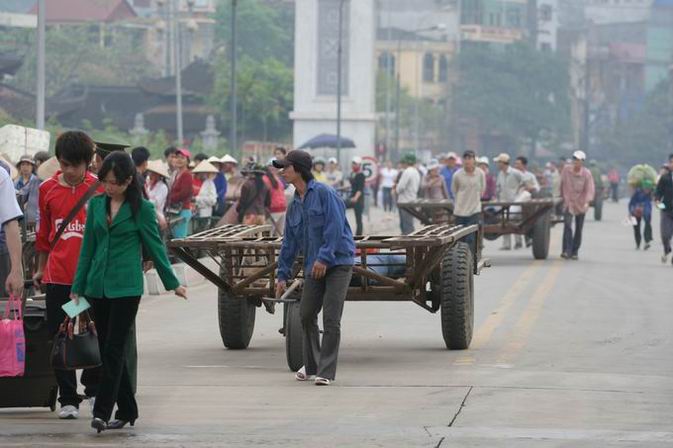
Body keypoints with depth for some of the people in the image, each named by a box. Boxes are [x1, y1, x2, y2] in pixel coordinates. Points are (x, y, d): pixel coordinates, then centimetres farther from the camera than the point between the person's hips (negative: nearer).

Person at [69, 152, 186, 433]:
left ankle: (102, 412, -14)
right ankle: (127, 410, 17)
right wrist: (77, 288, 12)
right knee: (108, 351, 8)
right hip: (98, 286, 5)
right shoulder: (96, 204, 9)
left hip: (126, 288, -5)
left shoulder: (142, 209, -4)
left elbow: (155, 246, 3)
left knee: (114, 350, -10)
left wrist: (172, 283, 8)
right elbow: (88, 248, 13)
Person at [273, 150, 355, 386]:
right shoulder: (294, 207, 13)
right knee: (306, 315, 11)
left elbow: (335, 227, -18)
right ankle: (311, 366, 29)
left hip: (338, 262, -8)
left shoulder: (324, 193, -9)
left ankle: (326, 372, -8)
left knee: (331, 319, -10)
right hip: (314, 268, 8)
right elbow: (289, 242, 18)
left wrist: (324, 257, -23)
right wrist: (282, 275, 16)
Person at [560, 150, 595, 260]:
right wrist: (562, 196, 16)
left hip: (581, 204, 0)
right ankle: (567, 250, -20)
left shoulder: (587, 174, -11)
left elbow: (589, 189, -16)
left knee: (579, 229, 8)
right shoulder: (566, 169, -6)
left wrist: (587, 202, -32)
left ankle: (575, 252, 19)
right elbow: (562, 184, 8)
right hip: (568, 202, 0)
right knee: (567, 226, -16)